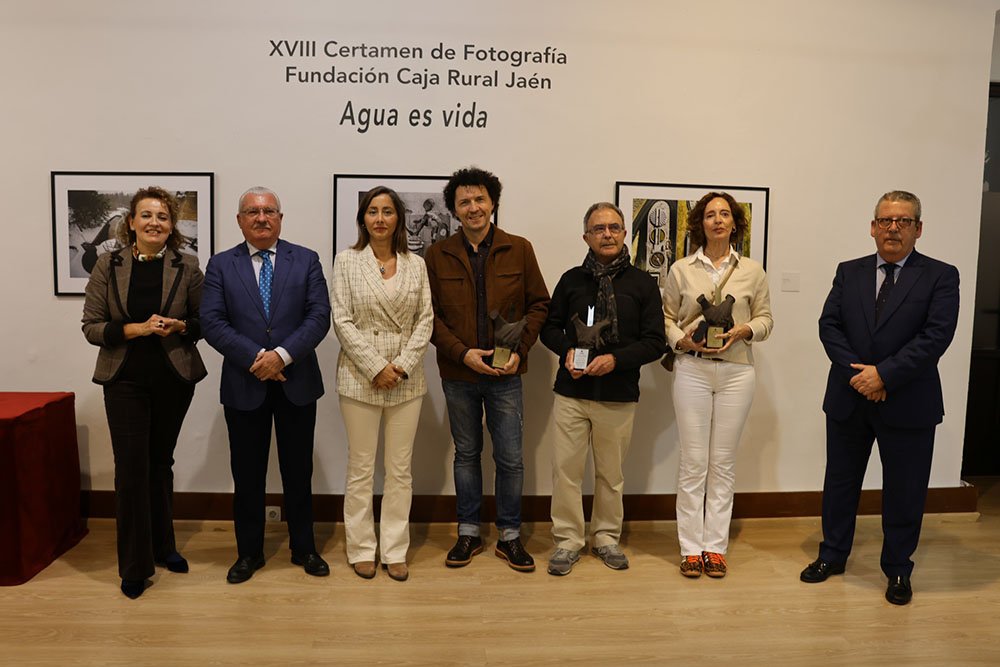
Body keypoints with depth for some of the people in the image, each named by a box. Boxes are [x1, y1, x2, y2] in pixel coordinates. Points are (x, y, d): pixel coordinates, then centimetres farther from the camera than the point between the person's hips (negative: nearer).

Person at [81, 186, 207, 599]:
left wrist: (179, 326, -15)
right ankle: (134, 566, 11)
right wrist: (136, 329, -17)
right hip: (126, 380, -1)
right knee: (131, 468, -3)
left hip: (175, 379, 1)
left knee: (162, 463, 15)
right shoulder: (109, 265, -2)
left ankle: (162, 546, 32)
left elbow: (205, 321, 5)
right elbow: (91, 326, -2)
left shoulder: (187, 267, -1)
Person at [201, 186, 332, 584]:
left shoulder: (306, 261, 3)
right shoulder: (221, 265, 4)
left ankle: (303, 548, 27)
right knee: (247, 473, 10)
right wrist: (256, 357, -18)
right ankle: (249, 552, 27)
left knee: (298, 470, 11)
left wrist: (282, 354, -18)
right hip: (243, 386, 0)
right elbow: (212, 322, -6)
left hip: (297, 383, 0)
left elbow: (319, 316, -6)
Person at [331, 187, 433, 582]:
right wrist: (376, 368, -13)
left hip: (406, 380, 2)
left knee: (400, 469, 8)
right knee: (361, 468, 7)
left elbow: (425, 320, 3)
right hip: (360, 378, -2)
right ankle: (361, 549, 20)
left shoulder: (416, 264, 6)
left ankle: (395, 550, 19)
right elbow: (342, 321, -6)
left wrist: (402, 365, -10)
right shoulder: (347, 261, 0)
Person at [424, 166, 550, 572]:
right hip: (458, 375, 1)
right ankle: (468, 534, 28)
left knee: (510, 458, 5)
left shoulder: (519, 250, 0)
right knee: (466, 454, 14)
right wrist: (462, 353, -13)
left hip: (505, 374, 0)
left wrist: (519, 349, -10)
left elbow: (539, 304, 3)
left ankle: (509, 536, 23)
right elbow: (429, 314, -1)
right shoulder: (437, 255, 0)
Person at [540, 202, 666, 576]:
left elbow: (655, 342, -2)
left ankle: (606, 538, 30)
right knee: (565, 469, 2)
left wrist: (615, 359, -16)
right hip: (571, 394, 1)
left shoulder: (642, 283, 1)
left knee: (611, 473, 11)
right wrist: (567, 349, -8)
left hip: (618, 397, 0)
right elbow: (550, 327, 13)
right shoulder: (572, 279, 5)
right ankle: (567, 541, 18)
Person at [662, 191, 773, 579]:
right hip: (692, 370, -1)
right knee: (693, 460, 1)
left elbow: (765, 319, 10)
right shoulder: (681, 270, 4)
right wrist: (681, 340, -10)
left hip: (736, 372, 1)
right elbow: (667, 317, 8)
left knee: (724, 460, 6)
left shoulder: (752, 271, 6)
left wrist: (744, 331, -10)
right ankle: (691, 547, 12)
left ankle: (715, 546, 16)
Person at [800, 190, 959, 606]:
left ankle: (898, 569, 28)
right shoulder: (849, 272, 7)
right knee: (840, 481, 14)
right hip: (848, 399, 3)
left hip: (908, 403, -2)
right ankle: (832, 555, 32)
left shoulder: (940, 276, -3)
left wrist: (883, 374, -20)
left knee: (904, 491, 8)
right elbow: (829, 326, -1)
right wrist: (856, 373, -14)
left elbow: (936, 336, -14)